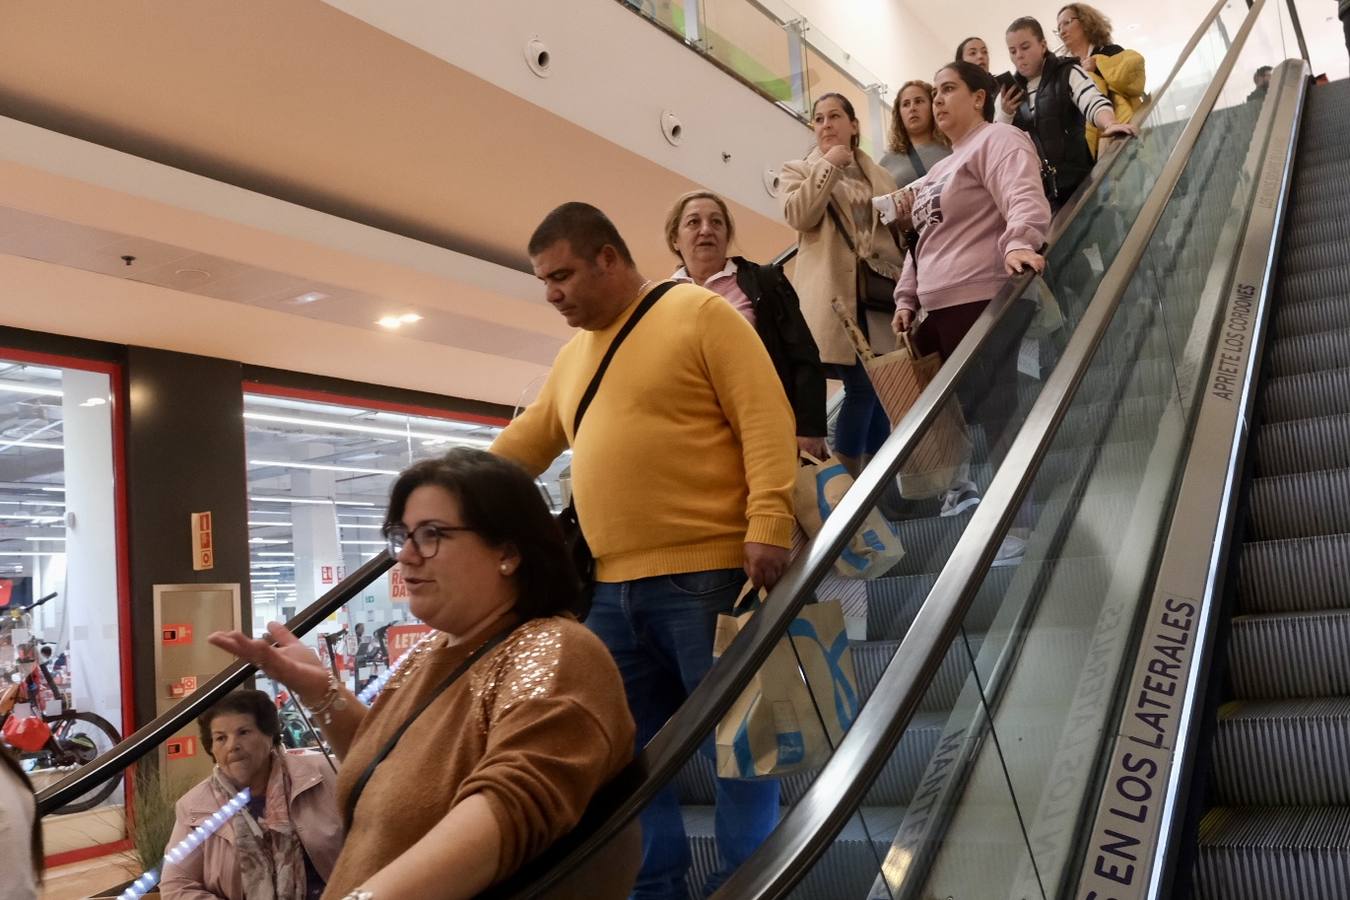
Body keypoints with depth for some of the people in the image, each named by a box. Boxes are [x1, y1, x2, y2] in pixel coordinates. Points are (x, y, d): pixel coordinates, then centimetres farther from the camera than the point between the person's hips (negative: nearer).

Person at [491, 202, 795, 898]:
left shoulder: (699, 312, -2)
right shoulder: (573, 356, 20)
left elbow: (765, 417, -10)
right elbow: (522, 445, 27)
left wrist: (768, 522, -20)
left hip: (706, 575, -7)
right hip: (614, 586, 7)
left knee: (731, 736, 1)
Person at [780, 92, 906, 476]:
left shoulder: (879, 176, 20)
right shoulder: (798, 171, 9)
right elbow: (799, 216, -10)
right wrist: (829, 165, -9)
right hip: (838, 295, -5)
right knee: (861, 387, -11)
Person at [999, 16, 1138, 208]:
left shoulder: (1068, 73, 3)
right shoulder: (1012, 92, 15)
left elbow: (1095, 104, -15)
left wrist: (1110, 124, -36)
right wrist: (1005, 114, -3)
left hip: (1076, 182, -3)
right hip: (1037, 191, 3)